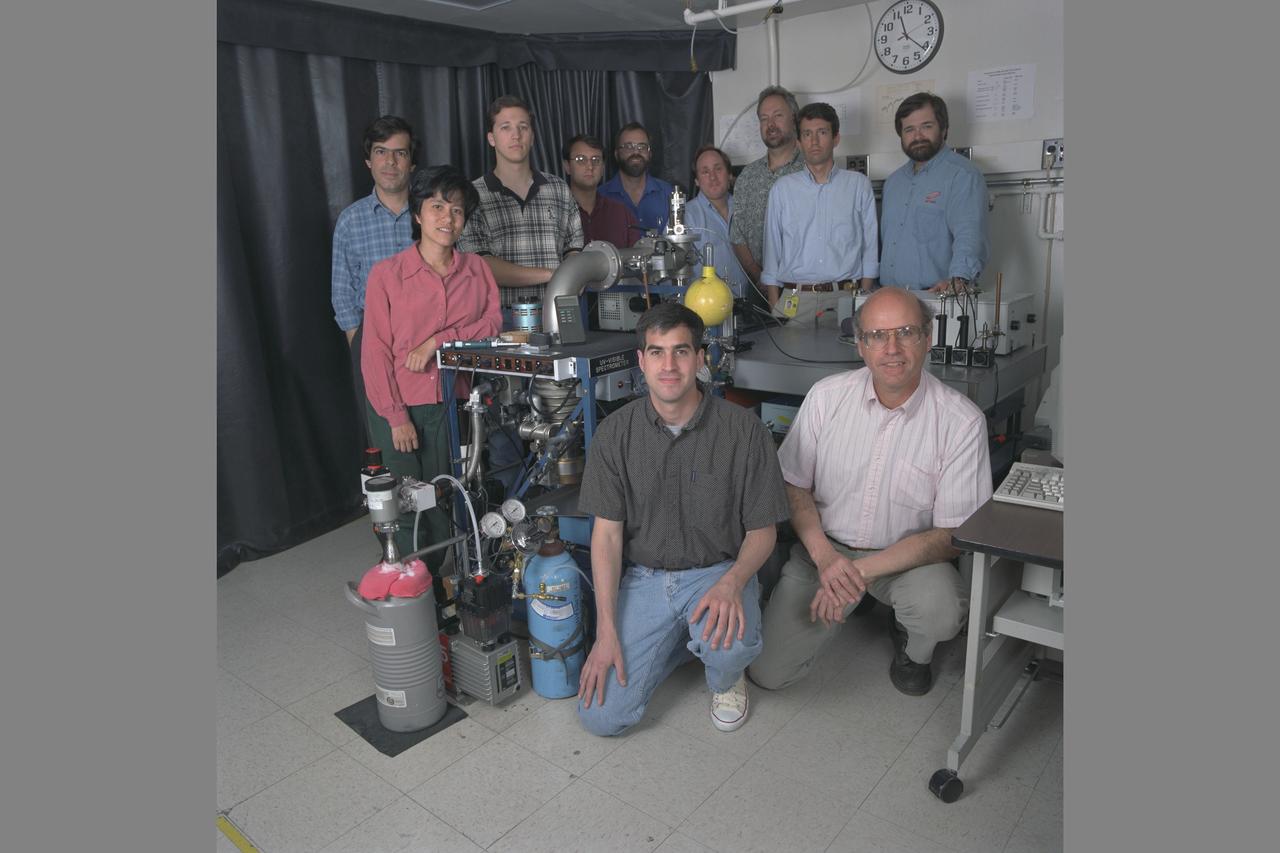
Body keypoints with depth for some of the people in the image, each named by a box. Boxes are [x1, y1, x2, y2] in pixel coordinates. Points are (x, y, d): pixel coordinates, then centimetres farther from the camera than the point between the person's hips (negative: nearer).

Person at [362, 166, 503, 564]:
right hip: (401, 407, -2)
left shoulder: (477, 269, 6)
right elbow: (375, 351, -5)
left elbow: (493, 323, -1)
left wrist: (437, 341, -14)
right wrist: (396, 416, -10)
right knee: (405, 509, 4)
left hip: (454, 405, 2)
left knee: (443, 506, 8)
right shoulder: (387, 273, -3)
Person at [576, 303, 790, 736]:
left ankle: (726, 678, 5)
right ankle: (681, 639, 18)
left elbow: (762, 530, -5)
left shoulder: (743, 430, -12)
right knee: (601, 716, -9)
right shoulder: (615, 433, -6)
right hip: (643, 578, 2)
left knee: (730, 642, -36)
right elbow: (607, 533, -5)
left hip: (718, 572, -1)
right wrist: (607, 630, -12)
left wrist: (732, 582, -26)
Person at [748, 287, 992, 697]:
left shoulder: (962, 421, -15)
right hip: (823, 549, 2)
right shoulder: (826, 396, -9)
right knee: (768, 672, -7)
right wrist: (826, 557, -18)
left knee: (940, 612, -34)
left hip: (909, 557, -1)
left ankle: (912, 646, 6)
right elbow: (794, 485, -1)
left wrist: (860, 571, -24)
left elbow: (952, 535, -15)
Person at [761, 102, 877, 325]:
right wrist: (775, 307, 1)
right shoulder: (782, 188, 11)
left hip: (846, 298, 0)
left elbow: (870, 248, 8)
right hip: (795, 300, 0)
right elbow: (772, 250, 10)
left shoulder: (859, 184, 10)